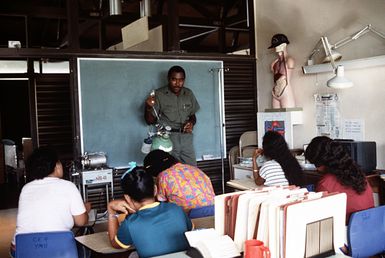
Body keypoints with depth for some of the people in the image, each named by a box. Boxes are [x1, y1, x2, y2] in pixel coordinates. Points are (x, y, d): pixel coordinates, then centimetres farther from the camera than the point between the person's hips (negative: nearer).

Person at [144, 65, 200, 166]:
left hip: (186, 138, 4)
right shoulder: (159, 94, -3)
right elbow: (150, 121, 1)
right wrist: (148, 107, -18)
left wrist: (192, 123, -1)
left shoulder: (188, 94, 10)